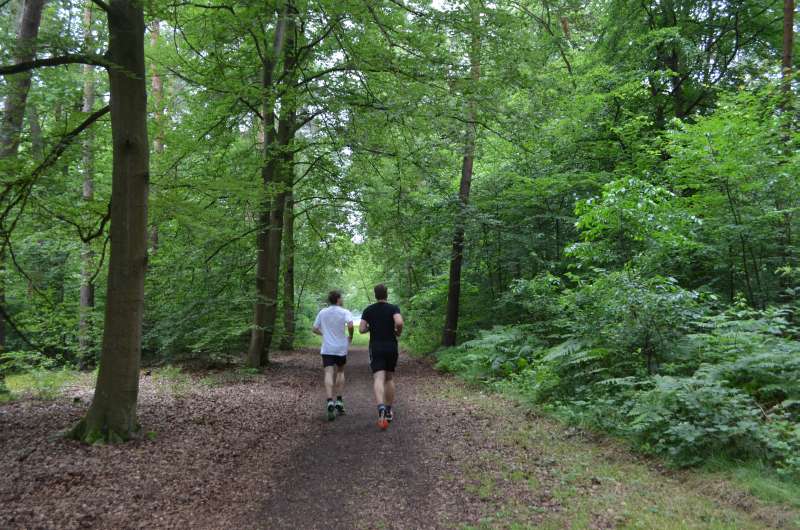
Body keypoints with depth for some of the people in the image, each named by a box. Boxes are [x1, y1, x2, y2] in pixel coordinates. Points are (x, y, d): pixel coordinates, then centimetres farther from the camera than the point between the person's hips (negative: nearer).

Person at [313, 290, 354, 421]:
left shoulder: (322, 313, 7)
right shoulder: (344, 312, -4)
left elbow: (314, 329, 13)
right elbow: (350, 325, -22)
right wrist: (350, 336, -4)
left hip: (327, 349, 1)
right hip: (341, 348, -1)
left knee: (329, 374, -9)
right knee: (340, 372, 19)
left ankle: (330, 402, -29)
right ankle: (339, 402, 16)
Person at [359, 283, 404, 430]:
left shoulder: (368, 310, 3)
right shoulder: (393, 308, -3)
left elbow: (361, 329, -2)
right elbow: (399, 322, -21)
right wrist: (398, 332, -1)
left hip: (376, 348, 0)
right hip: (391, 347, 1)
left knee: (378, 379, -11)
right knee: (389, 378, 16)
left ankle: (381, 408, -35)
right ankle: (389, 411, 22)